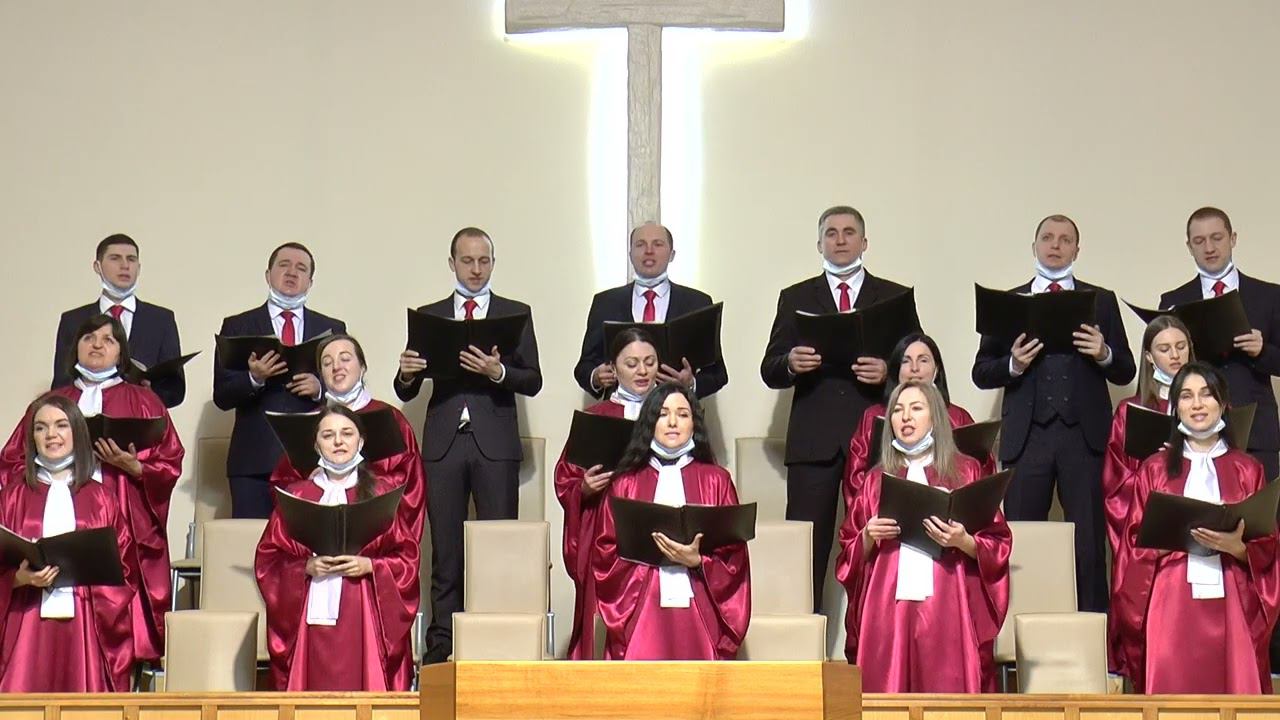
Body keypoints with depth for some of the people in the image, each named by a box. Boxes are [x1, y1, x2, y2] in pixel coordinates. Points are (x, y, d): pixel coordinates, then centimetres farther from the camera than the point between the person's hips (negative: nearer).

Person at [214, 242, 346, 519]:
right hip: (254, 463, 0)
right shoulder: (237, 327, 12)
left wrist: (321, 389, -9)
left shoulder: (332, 329, 16)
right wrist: (253, 379, -15)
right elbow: (221, 396, 4)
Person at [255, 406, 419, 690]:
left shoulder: (382, 492, 10)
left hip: (366, 616, -1)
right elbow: (268, 559, 9)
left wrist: (369, 565, -10)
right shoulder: (297, 495, 13)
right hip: (313, 616, 1)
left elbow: (408, 557, 6)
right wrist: (306, 567, -8)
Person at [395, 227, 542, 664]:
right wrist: (407, 374, -12)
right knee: (445, 553, 2)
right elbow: (406, 392, 11)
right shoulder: (429, 316, 14)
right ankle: (441, 649, 4)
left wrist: (498, 371, -15)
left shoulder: (516, 314, 11)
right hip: (443, 442, 1)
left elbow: (533, 382, 3)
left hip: (496, 444, -1)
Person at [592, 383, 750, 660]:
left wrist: (696, 561, -11)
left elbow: (734, 557, 7)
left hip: (699, 615, 0)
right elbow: (605, 556, 7)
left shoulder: (716, 481, 12)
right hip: (641, 615, 0)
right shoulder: (626, 483, 12)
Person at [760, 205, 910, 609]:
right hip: (813, 440, 1)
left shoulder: (895, 298, 13)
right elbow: (769, 371, 10)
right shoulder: (795, 299, 15)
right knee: (807, 549, -3)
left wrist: (888, 372, -12)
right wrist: (789, 363, -12)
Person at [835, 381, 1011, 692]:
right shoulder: (877, 479, 16)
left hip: (947, 612, -2)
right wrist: (868, 537, -5)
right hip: (888, 611, 2)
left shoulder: (967, 471, 10)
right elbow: (849, 555, 15)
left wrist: (964, 541, -13)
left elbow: (998, 547, 5)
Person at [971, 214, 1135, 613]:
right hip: (1027, 435, 0)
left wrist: (1104, 354, -9)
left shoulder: (1101, 301, 14)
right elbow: (981, 373, 11)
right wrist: (1012, 365, -9)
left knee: (1089, 544, -3)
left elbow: (1125, 372, 12)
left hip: (1084, 434, 0)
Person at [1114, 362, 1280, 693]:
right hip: (1171, 604, 0)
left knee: (1233, 694, -5)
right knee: (1172, 693, -6)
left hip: (1231, 604, 0)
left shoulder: (1247, 469, 11)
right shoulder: (1154, 468, 10)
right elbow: (1136, 542, 6)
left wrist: (1237, 547, -13)